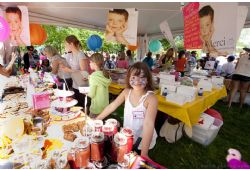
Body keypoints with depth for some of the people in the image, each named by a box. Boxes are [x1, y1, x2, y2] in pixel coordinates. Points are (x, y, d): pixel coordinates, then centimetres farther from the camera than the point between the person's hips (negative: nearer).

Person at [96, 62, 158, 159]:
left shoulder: (151, 98, -26)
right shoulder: (127, 92, -12)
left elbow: (149, 124, -31)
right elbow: (112, 106, -4)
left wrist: (144, 153, -35)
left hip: (144, 141, -4)